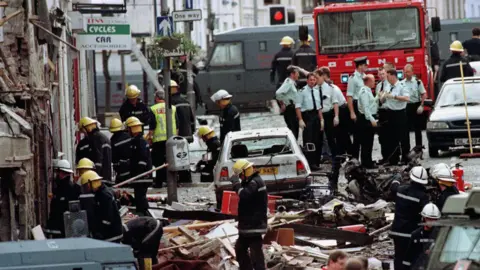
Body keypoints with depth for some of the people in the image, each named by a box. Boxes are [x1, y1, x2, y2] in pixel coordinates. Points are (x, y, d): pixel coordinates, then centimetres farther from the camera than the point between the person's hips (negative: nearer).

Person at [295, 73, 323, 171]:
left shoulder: (317, 91, 12)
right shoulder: (302, 92, -8)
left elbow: (319, 106, 16)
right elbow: (298, 106, -10)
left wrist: (321, 119, 11)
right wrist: (300, 120, -16)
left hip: (316, 115, 7)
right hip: (307, 116, -7)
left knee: (317, 140, 9)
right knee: (309, 140, -8)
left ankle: (316, 162, 17)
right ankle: (310, 163, -7)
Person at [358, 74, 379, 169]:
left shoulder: (368, 91, 15)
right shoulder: (364, 92, -17)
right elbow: (365, 107, -23)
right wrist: (372, 119, -26)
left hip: (370, 118, 10)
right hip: (366, 119, -10)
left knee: (369, 141, 15)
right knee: (366, 141, -5)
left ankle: (368, 161, 23)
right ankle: (366, 163, -2)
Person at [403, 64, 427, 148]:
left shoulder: (417, 82, -6)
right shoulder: (402, 83, 5)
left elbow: (424, 94, -6)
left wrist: (421, 106, -13)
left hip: (416, 106, -3)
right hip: (406, 106, 3)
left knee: (417, 128, 4)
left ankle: (418, 146, 12)